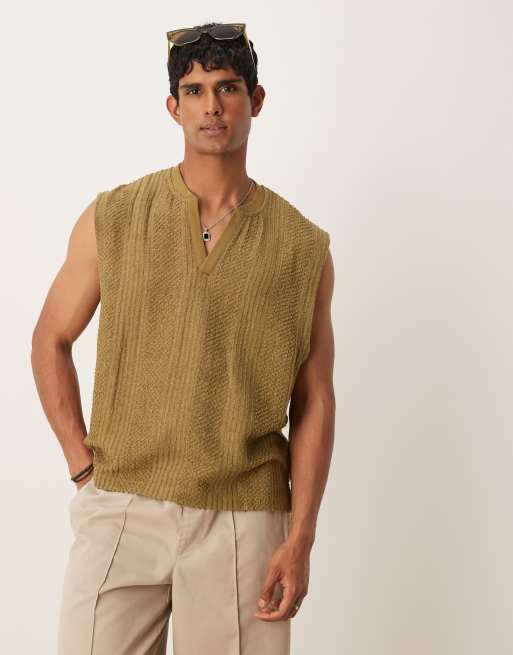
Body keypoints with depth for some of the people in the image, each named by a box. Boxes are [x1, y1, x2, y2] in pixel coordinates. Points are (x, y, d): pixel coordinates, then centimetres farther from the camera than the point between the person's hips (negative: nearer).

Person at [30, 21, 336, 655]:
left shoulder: (303, 247, 2)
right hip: (121, 512, 0)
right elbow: (51, 339, 11)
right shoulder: (112, 219, 1)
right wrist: (82, 463, 2)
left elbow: (313, 401, 2)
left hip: (243, 523, 0)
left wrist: (300, 539, -3)